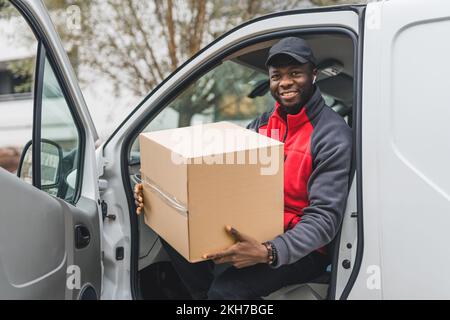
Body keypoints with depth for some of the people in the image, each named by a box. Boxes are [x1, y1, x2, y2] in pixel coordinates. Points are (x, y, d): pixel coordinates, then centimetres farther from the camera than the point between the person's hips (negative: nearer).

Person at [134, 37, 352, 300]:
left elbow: (325, 218, -21)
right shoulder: (263, 123, 8)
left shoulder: (333, 135, -15)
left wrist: (269, 253, -37)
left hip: (303, 248, -7)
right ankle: (206, 294, 7)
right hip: (256, 233, 7)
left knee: (225, 290, -29)